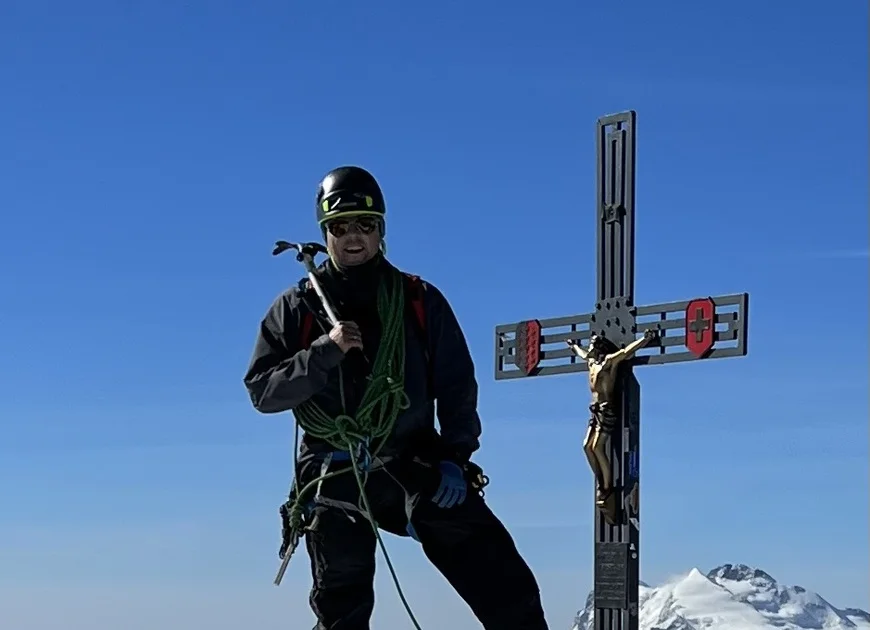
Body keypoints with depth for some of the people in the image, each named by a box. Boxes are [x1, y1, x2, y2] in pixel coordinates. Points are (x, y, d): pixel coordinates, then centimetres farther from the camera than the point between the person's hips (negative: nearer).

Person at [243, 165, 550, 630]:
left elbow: (456, 386, 7)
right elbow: (263, 391, -1)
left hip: (415, 465, 0)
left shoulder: (420, 300, 7)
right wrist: (324, 352, -14)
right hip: (334, 477, 0)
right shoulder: (296, 308, 7)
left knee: (504, 583, -15)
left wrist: (455, 458, -6)